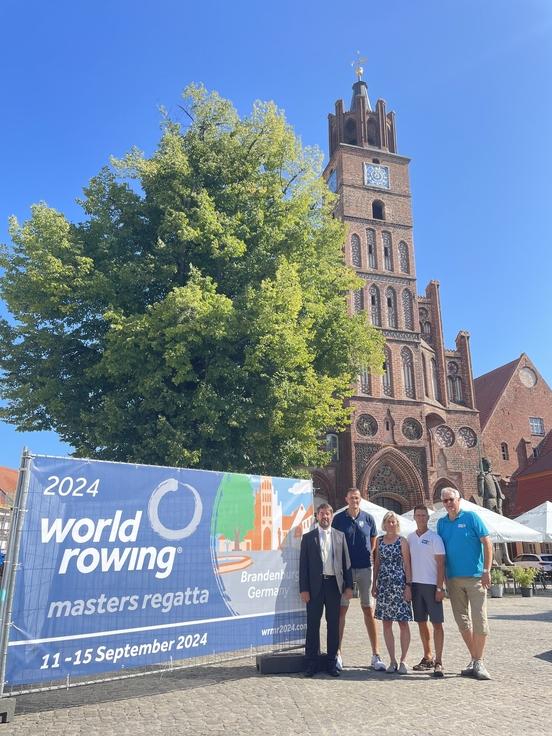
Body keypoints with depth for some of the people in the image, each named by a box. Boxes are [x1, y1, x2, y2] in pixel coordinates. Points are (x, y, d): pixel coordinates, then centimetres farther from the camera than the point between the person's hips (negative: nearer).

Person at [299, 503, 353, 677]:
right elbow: (303, 565, 0)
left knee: (334, 625, 8)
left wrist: (348, 586, 1)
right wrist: (304, 589, -6)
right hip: (315, 585, -1)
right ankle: (311, 663, 13)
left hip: (334, 584, 2)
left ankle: (332, 663, 19)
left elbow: (346, 562, 7)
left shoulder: (340, 536, 8)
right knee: (313, 624, 3)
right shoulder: (308, 537, 3)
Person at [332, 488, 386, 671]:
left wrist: (367, 555, 4)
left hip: (365, 568, 1)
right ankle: (337, 653, 10)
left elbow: (373, 542, 15)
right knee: (341, 609, 1)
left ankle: (375, 655, 14)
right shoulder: (338, 519, 0)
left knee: (369, 610, 6)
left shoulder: (368, 518, 4)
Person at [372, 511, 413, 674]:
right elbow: (376, 564, 13)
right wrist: (374, 585, 10)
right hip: (383, 585, 4)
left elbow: (407, 565, -3)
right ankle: (392, 660, 15)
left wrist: (408, 585, -10)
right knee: (386, 623, 6)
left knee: (403, 623, 0)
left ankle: (403, 660, 9)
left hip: (399, 584, -4)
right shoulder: (380, 541, 9)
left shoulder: (402, 541, -1)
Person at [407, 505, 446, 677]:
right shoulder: (410, 538, 9)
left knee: (437, 623, -3)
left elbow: (441, 564, -7)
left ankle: (438, 662, 1)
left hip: (431, 585, -5)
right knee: (421, 622, 11)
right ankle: (427, 657, 22)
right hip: (415, 584, 5)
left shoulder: (434, 538, -5)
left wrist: (440, 587, -13)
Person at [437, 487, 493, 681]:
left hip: (475, 577, -5)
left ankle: (479, 663, 6)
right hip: (453, 579, 5)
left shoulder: (471, 517, -4)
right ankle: (474, 660, 21)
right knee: (462, 621, 9)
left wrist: (486, 571, -13)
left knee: (479, 620, -5)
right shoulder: (441, 523, 9)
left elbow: (487, 543, -6)